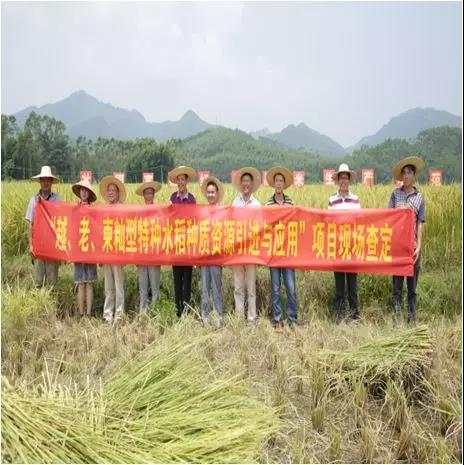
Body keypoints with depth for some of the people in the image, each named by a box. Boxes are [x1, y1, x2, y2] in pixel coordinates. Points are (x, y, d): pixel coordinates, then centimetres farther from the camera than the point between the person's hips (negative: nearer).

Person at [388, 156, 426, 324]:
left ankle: (412, 317, 16)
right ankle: (396, 316, 13)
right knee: (397, 281, 5)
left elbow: (420, 224, 1)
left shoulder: (419, 197, 4)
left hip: (413, 245, 0)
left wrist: (419, 247, -7)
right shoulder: (395, 194, 5)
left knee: (412, 284, 6)